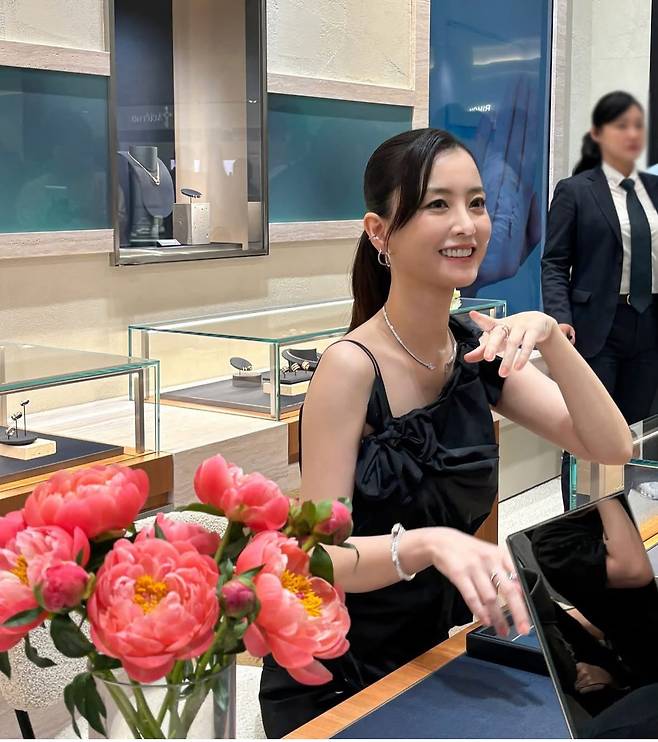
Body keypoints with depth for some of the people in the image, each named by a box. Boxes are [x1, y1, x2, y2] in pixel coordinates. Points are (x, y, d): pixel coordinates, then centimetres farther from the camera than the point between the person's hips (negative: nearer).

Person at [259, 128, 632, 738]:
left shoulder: (477, 348, -3)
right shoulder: (352, 366, -22)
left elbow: (612, 447, -8)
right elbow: (320, 556, -23)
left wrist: (550, 339, -22)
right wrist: (427, 544, -41)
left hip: (436, 653, 6)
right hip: (335, 685, -5)